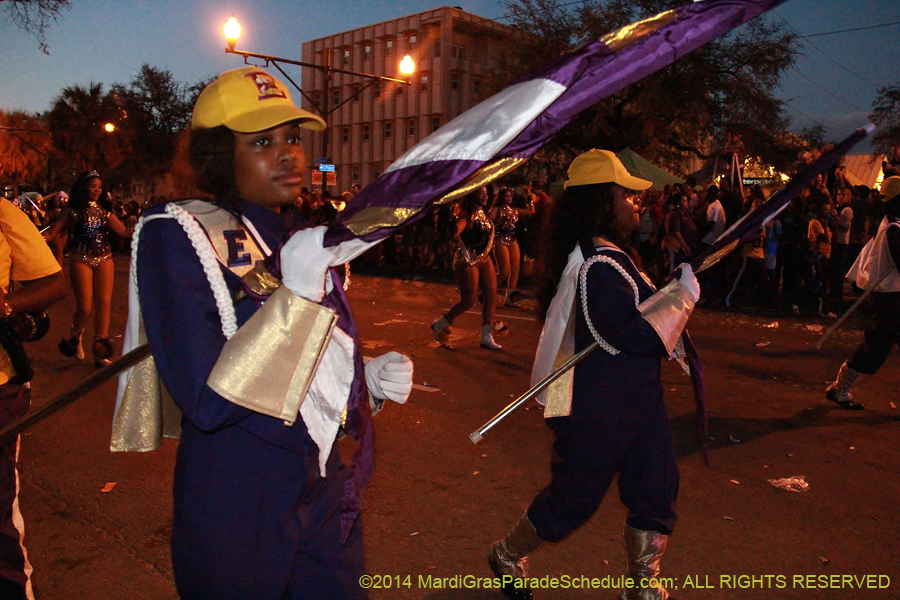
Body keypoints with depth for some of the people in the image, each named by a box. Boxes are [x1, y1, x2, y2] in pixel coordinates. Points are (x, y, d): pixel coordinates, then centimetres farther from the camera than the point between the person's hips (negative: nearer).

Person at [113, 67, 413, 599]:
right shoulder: (178, 235, -14)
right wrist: (295, 296, -29)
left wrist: (369, 376, -2)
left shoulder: (310, 236, 8)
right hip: (238, 516, -6)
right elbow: (206, 400, -24)